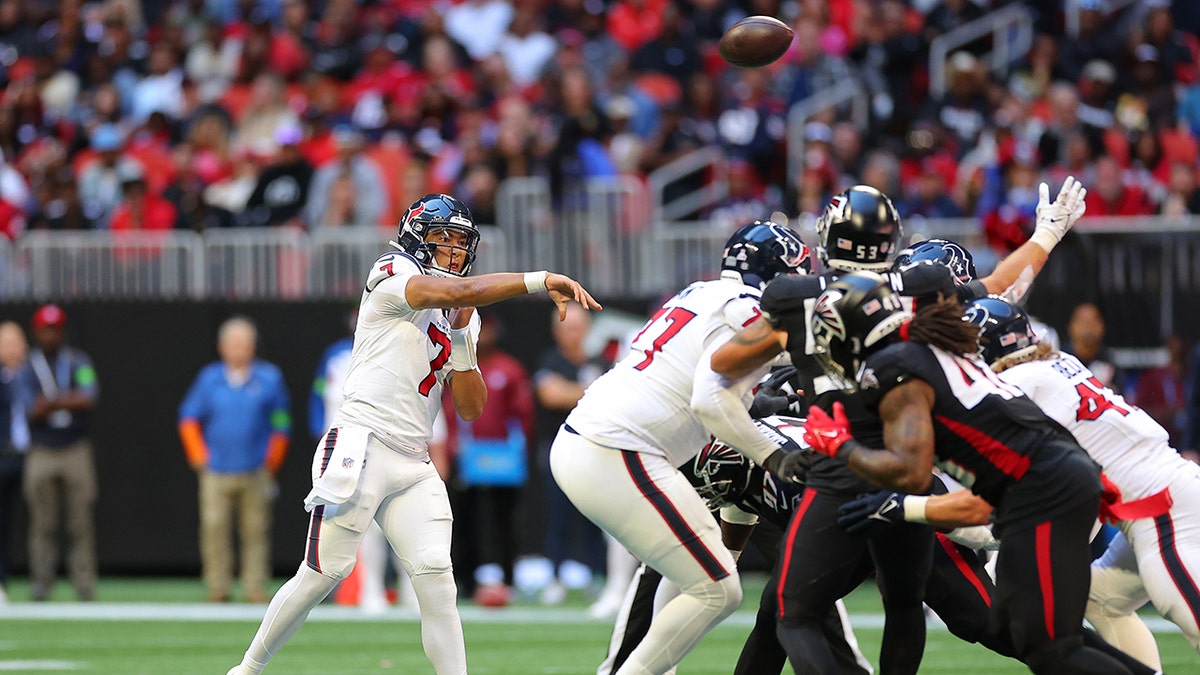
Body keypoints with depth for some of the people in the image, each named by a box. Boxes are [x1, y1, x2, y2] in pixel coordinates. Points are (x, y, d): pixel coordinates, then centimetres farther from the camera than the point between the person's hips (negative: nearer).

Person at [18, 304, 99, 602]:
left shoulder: (79, 362, 7)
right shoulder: (27, 367, 5)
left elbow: (88, 399, -9)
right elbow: (31, 412, -7)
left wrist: (50, 402, -11)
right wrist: (68, 402, -14)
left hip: (76, 451, 0)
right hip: (41, 452, 0)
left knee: (81, 521, -3)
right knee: (42, 524, -1)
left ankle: (85, 584, -2)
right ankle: (40, 585, 3)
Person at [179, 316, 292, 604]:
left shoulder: (269, 378, 6)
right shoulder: (210, 378, 8)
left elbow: (281, 426, 9)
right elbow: (189, 420, 13)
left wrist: (271, 464, 5)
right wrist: (199, 458, 5)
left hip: (255, 473, 0)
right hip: (216, 472, 1)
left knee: (255, 531, -1)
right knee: (214, 528, -6)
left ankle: (256, 588, 3)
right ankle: (217, 588, -2)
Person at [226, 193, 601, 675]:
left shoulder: (463, 319, 19)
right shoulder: (392, 275, -2)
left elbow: (471, 409, 13)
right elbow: (457, 291, -23)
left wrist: (461, 336, 1)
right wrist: (542, 281, -29)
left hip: (414, 468, 7)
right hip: (359, 449, -7)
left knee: (437, 582, -7)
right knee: (321, 576, -6)